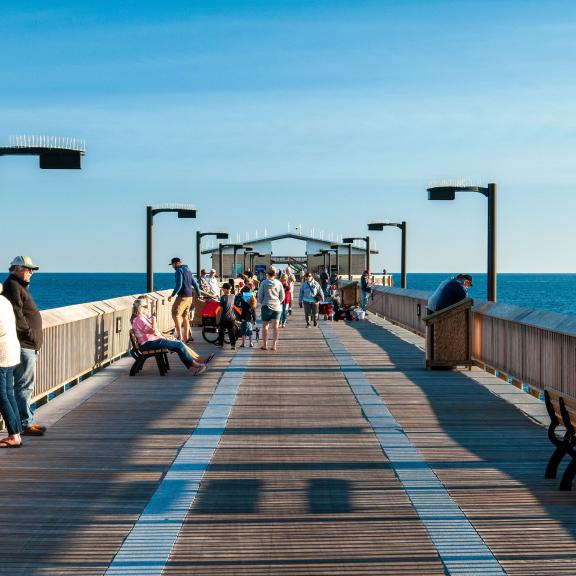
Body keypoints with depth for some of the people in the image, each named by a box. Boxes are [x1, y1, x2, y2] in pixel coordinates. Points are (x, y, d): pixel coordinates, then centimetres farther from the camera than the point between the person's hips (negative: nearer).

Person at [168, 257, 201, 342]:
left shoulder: (179, 271, -10)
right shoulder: (188, 270, 17)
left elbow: (178, 285, -20)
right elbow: (195, 284, 20)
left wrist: (172, 295, -16)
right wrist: (198, 294, 27)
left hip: (182, 296, -9)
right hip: (189, 297, 9)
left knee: (175, 315, -9)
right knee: (185, 316, 15)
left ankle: (179, 336, -17)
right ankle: (186, 337, 16)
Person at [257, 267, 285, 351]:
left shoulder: (264, 283, -6)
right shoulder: (278, 283, 0)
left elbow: (260, 295, -2)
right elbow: (282, 296, 7)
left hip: (266, 306, -2)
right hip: (277, 307, 2)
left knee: (265, 326, 9)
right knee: (275, 327, 4)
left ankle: (265, 345, 11)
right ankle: (274, 345, 1)